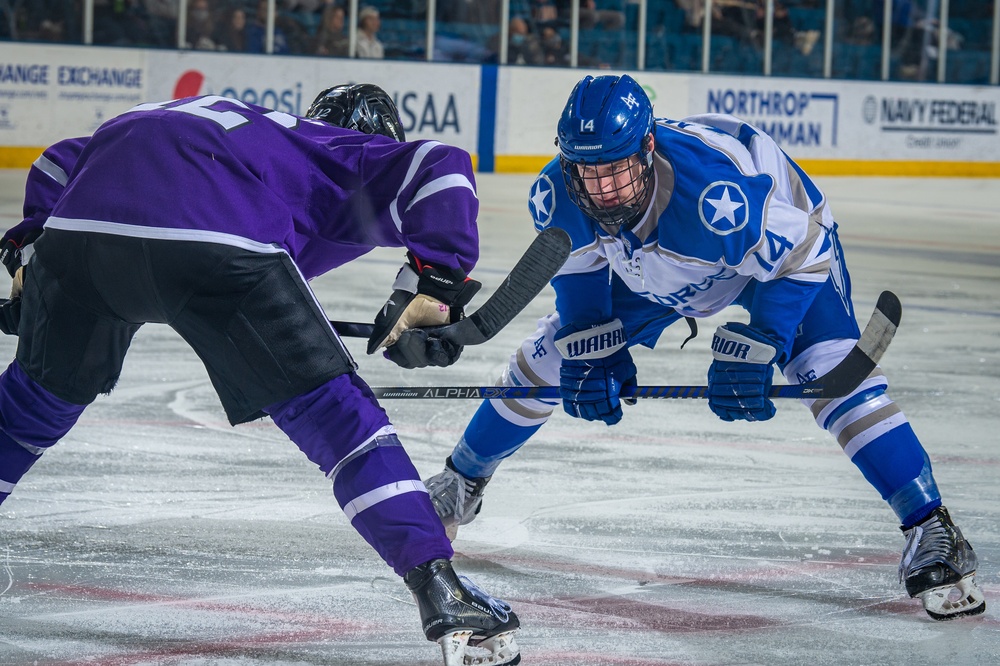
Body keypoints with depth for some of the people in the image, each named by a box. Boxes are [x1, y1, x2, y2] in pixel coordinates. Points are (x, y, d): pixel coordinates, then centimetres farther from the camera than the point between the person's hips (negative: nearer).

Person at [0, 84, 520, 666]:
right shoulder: (348, 153, 28)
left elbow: (64, 161, 41)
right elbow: (439, 168, 6)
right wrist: (428, 292, 6)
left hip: (77, 225, 5)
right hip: (218, 242, -5)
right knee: (330, 408, 3)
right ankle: (439, 588, -7)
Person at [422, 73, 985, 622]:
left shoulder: (713, 188, -45)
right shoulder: (558, 197, -28)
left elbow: (801, 254, -32)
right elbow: (579, 272, -6)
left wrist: (753, 349, -35)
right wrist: (588, 353, -14)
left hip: (790, 237, -5)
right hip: (651, 268, 5)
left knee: (830, 370, -26)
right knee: (549, 358, 6)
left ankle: (931, 532, -21)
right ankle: (461, 483, 31)